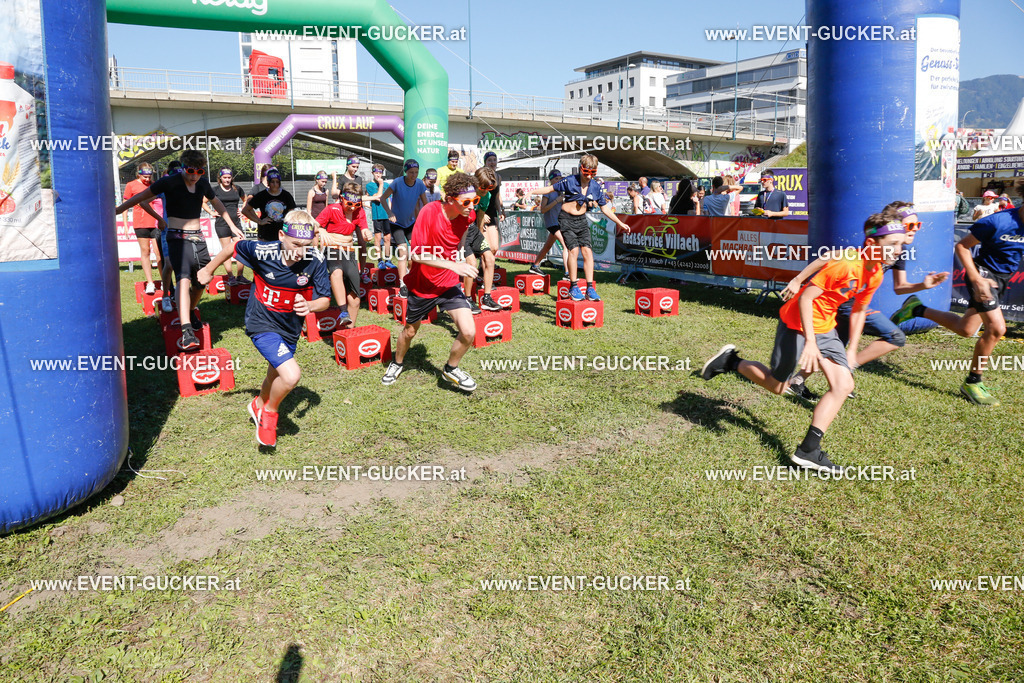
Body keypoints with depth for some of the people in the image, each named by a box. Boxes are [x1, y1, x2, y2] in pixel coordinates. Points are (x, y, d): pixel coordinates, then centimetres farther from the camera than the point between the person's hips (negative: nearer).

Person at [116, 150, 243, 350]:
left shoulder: (203, 184, 6)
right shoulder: (170, 182, -9)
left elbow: (217, 204, 24)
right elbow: (142, 196, -6)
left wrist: (232, 226, 30)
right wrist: (117, 210, -10)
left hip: (197, 238, 6)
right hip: (177, 238, -6)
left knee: (201, 282, 11)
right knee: (184, 279, -23)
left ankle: (189, 313, 40)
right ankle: (186, 331, -34)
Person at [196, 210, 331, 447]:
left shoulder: (315, 260, -21)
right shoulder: (262, 251, -24)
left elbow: (325, 300, -13)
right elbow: (233, 247, -4)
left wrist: (310, 306, -35)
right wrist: (208, 270, 11)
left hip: (290, 328, 4)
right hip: (262, 324, -4)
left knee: (276, 377, 26)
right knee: (291, 375, -23)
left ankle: (259, 406, 60)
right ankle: (270, 413, 8)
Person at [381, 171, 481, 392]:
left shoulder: (467, 215, -9)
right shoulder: (430, 212, -25)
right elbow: (416, 253, -28)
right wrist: (452, 265, -33)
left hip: (449, 284, 3)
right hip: (422, 285, -3)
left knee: (468, 332, -14)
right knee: (410, 331, 19)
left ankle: (451, 369, 15)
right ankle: (398, 363, 51)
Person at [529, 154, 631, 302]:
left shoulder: (596, 187, -1)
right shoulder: (570, 181, -11)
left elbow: (605, 208, 8)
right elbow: (550, 189, -2)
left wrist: (620, 223, 8)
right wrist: (531, 192, -9)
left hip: (582, 220, 4)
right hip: (566, 219, -4)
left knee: (587, 251, -6)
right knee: (574, 249, -16)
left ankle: (590, 288, -3)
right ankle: (574, 287, -7)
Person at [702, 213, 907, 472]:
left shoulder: (876, 274, 0)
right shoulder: (844, 263, -26)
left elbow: (859, 310, 15)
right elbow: (806, 297, -26)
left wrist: (851, 349, 14)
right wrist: (810, 342, -29)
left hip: (825, 329, 8)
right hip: (798, 323, -8)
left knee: (844, 384, -7)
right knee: (777, 385, 4)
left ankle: (808, 450, -3)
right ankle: (731, 361, 27)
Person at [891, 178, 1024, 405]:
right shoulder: (997, 222, -24)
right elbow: (962, 246, -15)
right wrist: (976, 280, -20)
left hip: (1003, 279, 7)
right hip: (984, 274, -7)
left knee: (965, 329, 12)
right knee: (996, 328, -16)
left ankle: (917, 309, 30)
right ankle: (972, 383, -1)